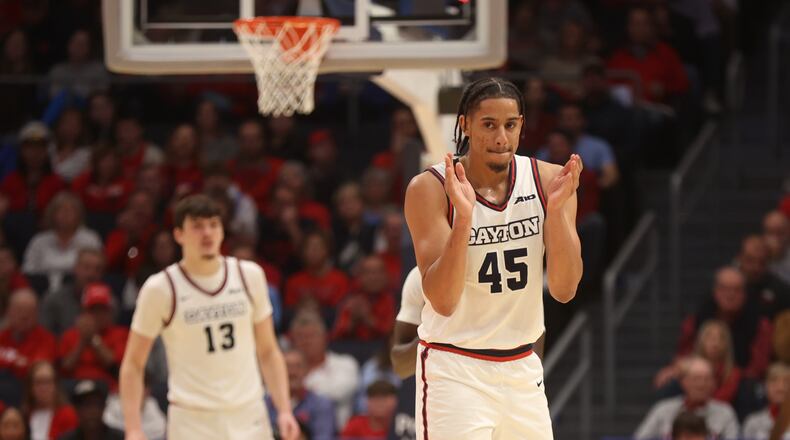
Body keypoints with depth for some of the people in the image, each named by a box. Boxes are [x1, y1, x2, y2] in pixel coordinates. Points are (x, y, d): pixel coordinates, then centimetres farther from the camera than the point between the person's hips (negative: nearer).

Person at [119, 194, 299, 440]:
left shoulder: (249, 276, 5)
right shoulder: (160, 289, -5)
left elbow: (268, 351, 13)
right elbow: (133, 364, 0)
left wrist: (284, 410, 2)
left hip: (249, 419, 3)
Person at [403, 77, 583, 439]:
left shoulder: (549, 181, -3)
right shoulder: (430, 189, -13)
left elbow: (564, 289, -8)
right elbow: (443, 301, -21)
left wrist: (556, 209, -21)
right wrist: (464, 218, -32)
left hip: (522, 366, 5)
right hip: (454, 369, -5)